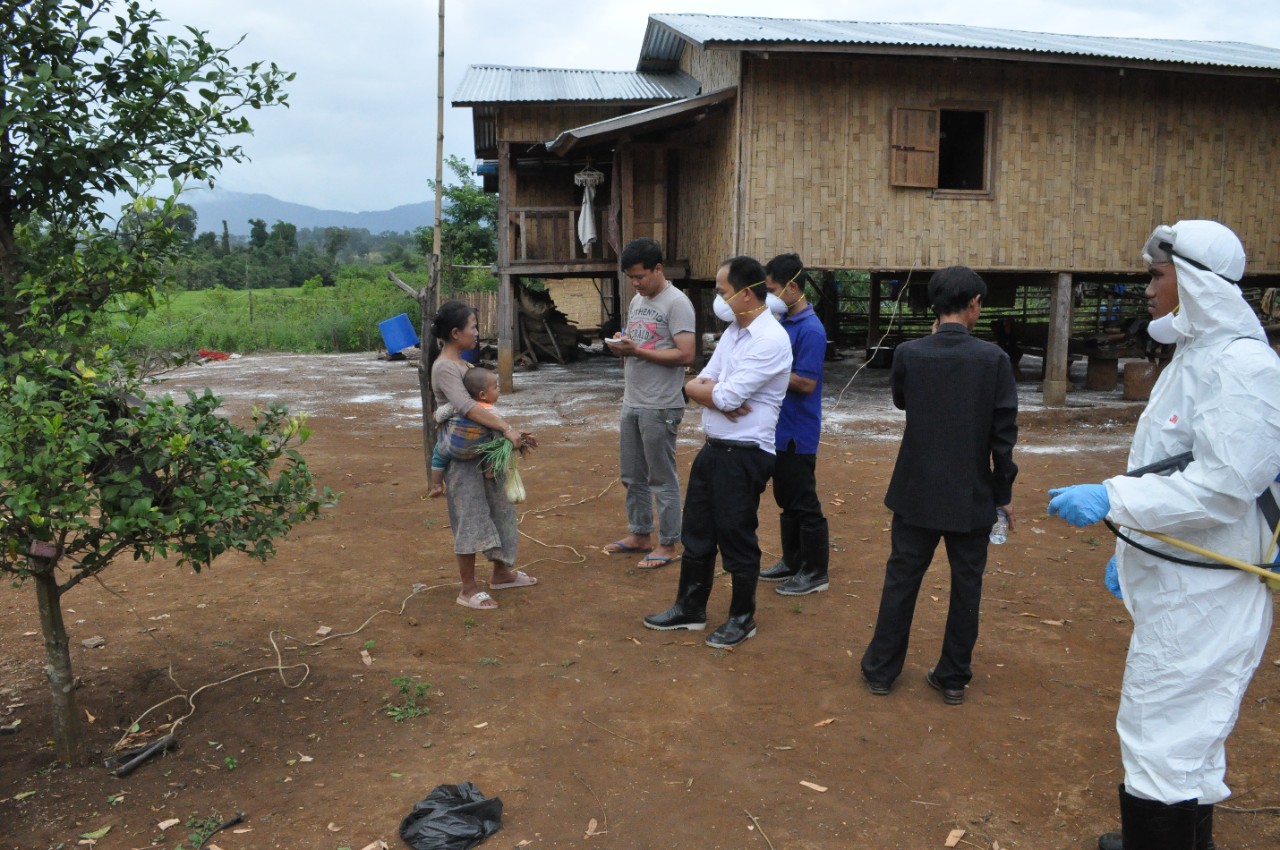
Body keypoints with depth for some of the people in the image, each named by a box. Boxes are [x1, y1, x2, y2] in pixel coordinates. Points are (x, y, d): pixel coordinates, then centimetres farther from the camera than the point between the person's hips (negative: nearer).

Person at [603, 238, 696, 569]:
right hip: (632, 403, 8)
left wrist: (637, 351, -21)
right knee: (633, 476, 16)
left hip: (660, 408, -8)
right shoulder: (637, 301, 14)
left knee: (662, 479, 1)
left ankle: (668, 545, 12)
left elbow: (685, 355, -20)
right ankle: (639, 534, 31)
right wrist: (620, 346, -2)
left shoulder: (676, 303, -12)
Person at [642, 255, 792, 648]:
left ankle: (742, 618, 25)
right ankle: (689, 608, 32)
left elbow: (725, 398, -24)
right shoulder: (733, 331, 9)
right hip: (713, 448, 9)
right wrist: (717, 392, -14)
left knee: (737, 538, 6)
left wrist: (705, 388, -3)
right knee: (696, 531, 17)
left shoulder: (770, 340, -19)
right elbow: (694, 385, 8)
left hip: (744, 454, -8)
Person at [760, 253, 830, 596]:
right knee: (786, 499, 18)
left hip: (798, 432, -9)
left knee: (804, 503, 1)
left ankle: (815, 572, 13)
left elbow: (806, 383, -22)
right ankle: (792, 561, 31)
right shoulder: (784, 322, 8)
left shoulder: (810, 330, -19)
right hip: (781, 428, 9)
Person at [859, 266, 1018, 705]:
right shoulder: (993, 359, -11)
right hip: (972, 496, -1)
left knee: (901, 579, 12)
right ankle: (953, 677, 22)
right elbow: (1004, 433, -8)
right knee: (966, 585, 13)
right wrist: (1004, 493, 3)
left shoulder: (908, 354, -8)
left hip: (917, 492, 1)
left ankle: (880, 670, 21)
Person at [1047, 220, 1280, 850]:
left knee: (1163, 741, -4)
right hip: (1173, 582, 10)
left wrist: (1112, 499, -28)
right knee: (1182, 731, 24)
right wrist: (1129, 546, 20)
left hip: (1204, 593, -10)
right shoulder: (1195, 354, 13)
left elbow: (1225, 485, -27)